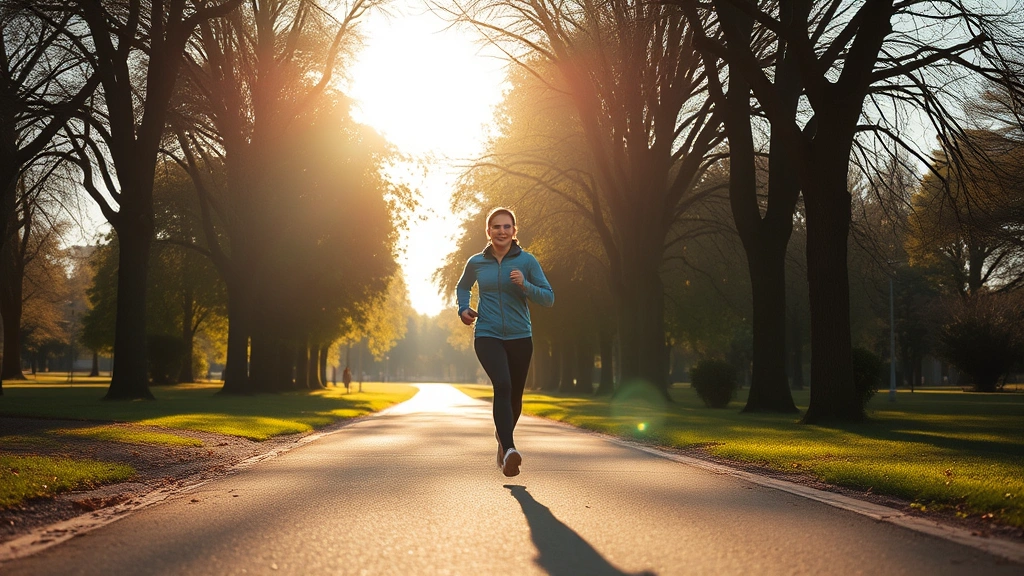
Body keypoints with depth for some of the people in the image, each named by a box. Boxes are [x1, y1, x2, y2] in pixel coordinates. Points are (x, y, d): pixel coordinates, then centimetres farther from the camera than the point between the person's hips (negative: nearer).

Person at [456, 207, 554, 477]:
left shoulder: (527, 261, -1)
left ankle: (503, 437, 43)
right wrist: (463, 308, 5)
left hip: (519, 337, 1)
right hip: (487, 335, -1)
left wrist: (525, 285, -19)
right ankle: (509, 450, -35)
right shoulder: (476, 262, 4)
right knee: (502, 385, -26)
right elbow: (462, 287, 24)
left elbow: (548, 298, -2)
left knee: (515, 395, 12)